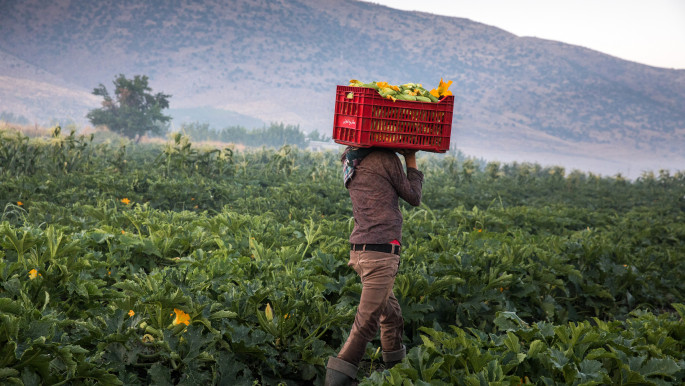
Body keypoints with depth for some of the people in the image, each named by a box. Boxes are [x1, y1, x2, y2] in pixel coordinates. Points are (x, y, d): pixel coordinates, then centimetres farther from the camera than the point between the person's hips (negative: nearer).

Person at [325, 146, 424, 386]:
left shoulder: (350, 162, 13)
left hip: (358, 250, 8)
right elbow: (414, 198, 4)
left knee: (391, 314, 20)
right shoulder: (386, 158, -7)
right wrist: (411, 161, 13)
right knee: (367, 321, -8)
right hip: (381, 252, -8)